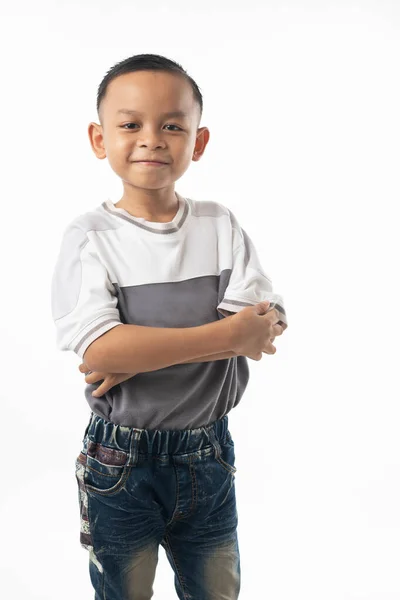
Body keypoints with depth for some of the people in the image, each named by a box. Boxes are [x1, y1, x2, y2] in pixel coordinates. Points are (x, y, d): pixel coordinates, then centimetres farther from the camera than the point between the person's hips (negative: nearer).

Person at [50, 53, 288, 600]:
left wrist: (137, 356, -23)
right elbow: (98, 349, -24)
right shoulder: (90, 236, -11)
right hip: (121, 465, -2)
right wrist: (227, 334, -27)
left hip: (207, 457, 3)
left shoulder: (222, 226, -2)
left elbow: (267, 325, -14)